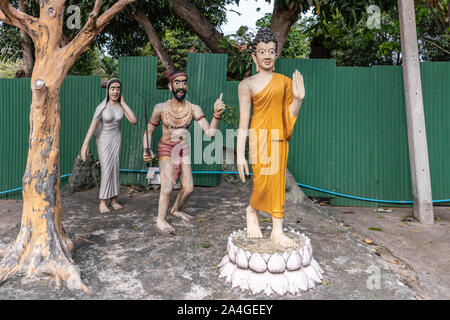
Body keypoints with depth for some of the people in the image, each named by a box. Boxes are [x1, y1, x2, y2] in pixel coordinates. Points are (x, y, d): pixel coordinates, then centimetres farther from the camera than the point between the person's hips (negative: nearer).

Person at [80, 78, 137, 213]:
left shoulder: (121, 106, -5)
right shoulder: (102, 107, -16)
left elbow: (134, 121, -18)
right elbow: (92, 126, -20)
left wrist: (123, 103, -15)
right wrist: (85, 144, -28)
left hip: (116, 138, 4)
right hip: (103, 140, -3)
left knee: (114, 168, 3)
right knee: (106, 169, -10)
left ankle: (114, 200, 11)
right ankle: (102, 202, -1)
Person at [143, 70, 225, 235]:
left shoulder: (194, 109, -11)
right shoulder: (161, 108, -13)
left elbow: (210, 132, -21)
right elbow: (149, 131, -1)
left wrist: (217, 115, -38)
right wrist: (146, 150, -18)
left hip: (183, 150, 3)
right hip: (166, 149, -3)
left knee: (188, 187, 6)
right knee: (167, 186, -17)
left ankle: (176, 210, 34)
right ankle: (161, 220, 4)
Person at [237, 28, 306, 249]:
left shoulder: (285, 81, 11)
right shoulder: (247, 84, 1)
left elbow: (289, 115, 13)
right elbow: (243, 122, -3)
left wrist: (298, 99, -6)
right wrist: (240, 154, -8)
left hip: (279, 137, 4)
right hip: (259, 136, -4)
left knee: (278, 182, 5)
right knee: (262, 183, -11)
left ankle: (277, 231, 15)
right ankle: (251, 211, 22)